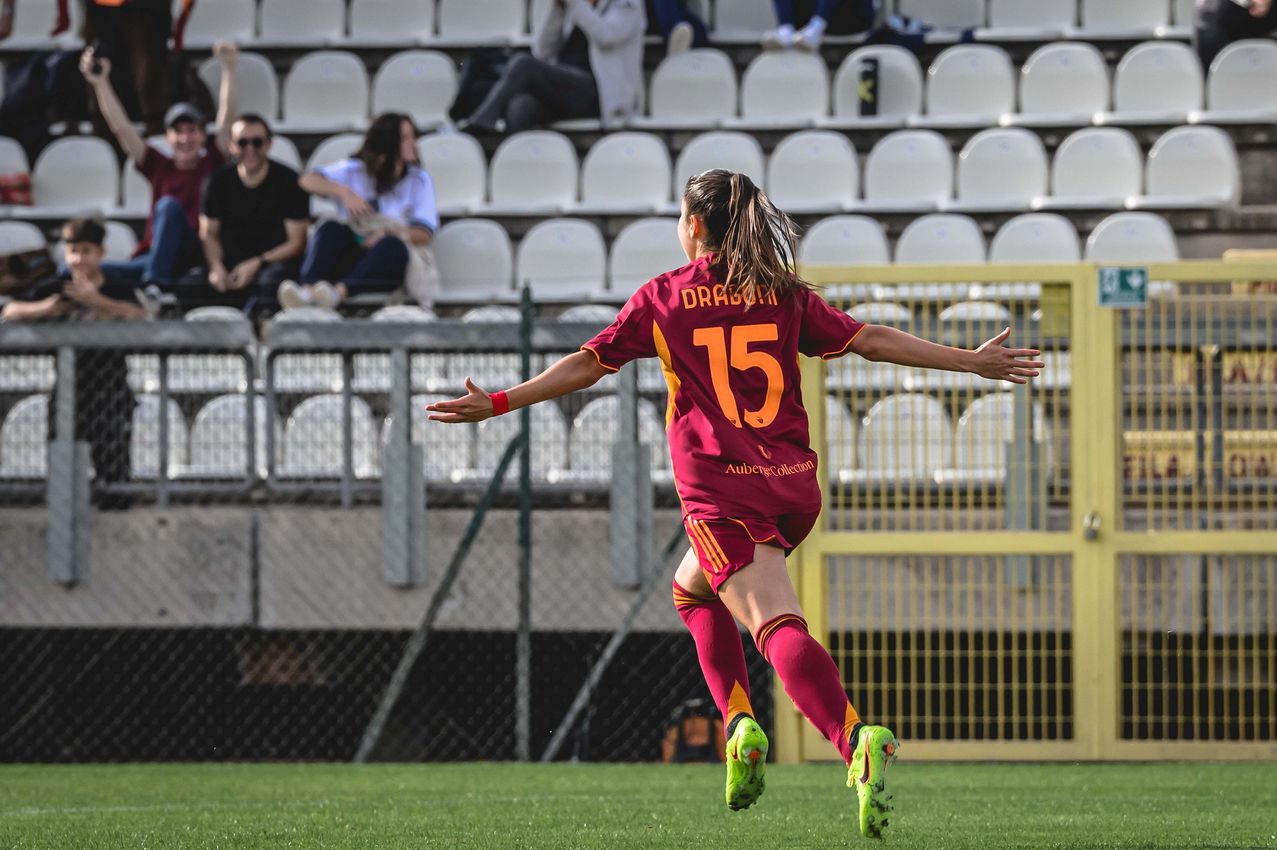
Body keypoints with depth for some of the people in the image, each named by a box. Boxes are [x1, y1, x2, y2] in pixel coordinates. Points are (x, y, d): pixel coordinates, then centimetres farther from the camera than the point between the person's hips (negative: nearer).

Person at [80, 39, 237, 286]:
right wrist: (100, 83, 1)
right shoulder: (160, 166, 16)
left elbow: (227, 118, 0)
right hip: (151, 255, 2)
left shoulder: (212, 164, 10)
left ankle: (154, 280, -42)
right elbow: (121, 128, 11)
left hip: (196, 263, -2)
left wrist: (229, 69, -13)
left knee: (169, 205, -33)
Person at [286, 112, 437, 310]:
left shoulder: (419, 180, 10)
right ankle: (307, 291, -54)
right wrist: (344, 192, -21)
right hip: (348, 256, 1)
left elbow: (424, 235, -2)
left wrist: (389, 233, -21)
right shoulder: (355, 170, 10)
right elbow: (308, 180, -5)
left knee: (392, 245, -36)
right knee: (331, 229, -31)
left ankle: (339, 292, -58)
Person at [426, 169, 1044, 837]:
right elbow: (869, 340, 10)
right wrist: (971, 361, 18)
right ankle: (739, 723, 7)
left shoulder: (663, 298, 4)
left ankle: (854, 739, -40)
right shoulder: (784, 294, 12)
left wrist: (498, 403, 14)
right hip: (794, 486, 5)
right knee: (692, 587, 26)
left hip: (723, 493, -5)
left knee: (778, 625, -17)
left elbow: (587, 364, 5)